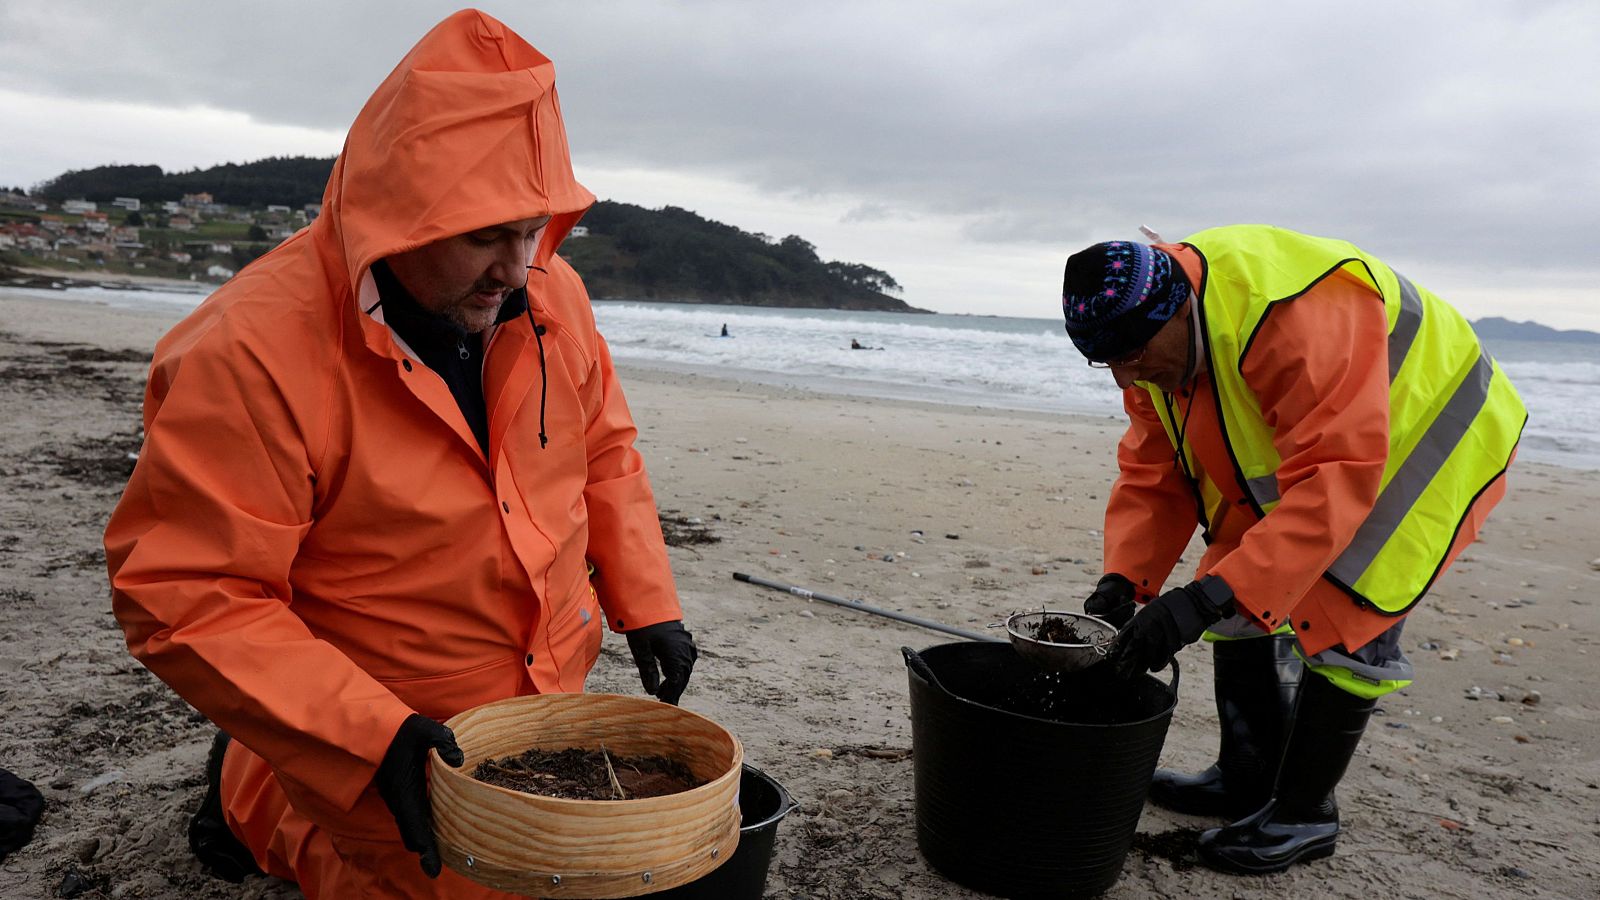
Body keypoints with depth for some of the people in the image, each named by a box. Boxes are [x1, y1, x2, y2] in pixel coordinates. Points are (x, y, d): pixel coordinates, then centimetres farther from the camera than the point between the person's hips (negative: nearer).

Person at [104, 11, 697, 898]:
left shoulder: (551, 295, -9)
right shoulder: (254, 352, -28)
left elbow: (603, 450, 5)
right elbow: (181, 593, -26)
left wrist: (645, 604, -2)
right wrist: (370, 737, -32)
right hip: (372, 745, -6)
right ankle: (254, 792, 24)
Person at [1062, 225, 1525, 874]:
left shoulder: (1299, 313, -41)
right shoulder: (1150, 341, -14)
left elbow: (1335, 481, -44)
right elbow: (1151, 473, -7)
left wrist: (1209, 595, -50)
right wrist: (1124, 578, -22)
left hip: (1426, 435, -7)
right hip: (1290, 450, 8)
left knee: (1339, 618, -14)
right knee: (1243, 605, 4)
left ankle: (1304, 816, 2)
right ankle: (1246, 784, 18)